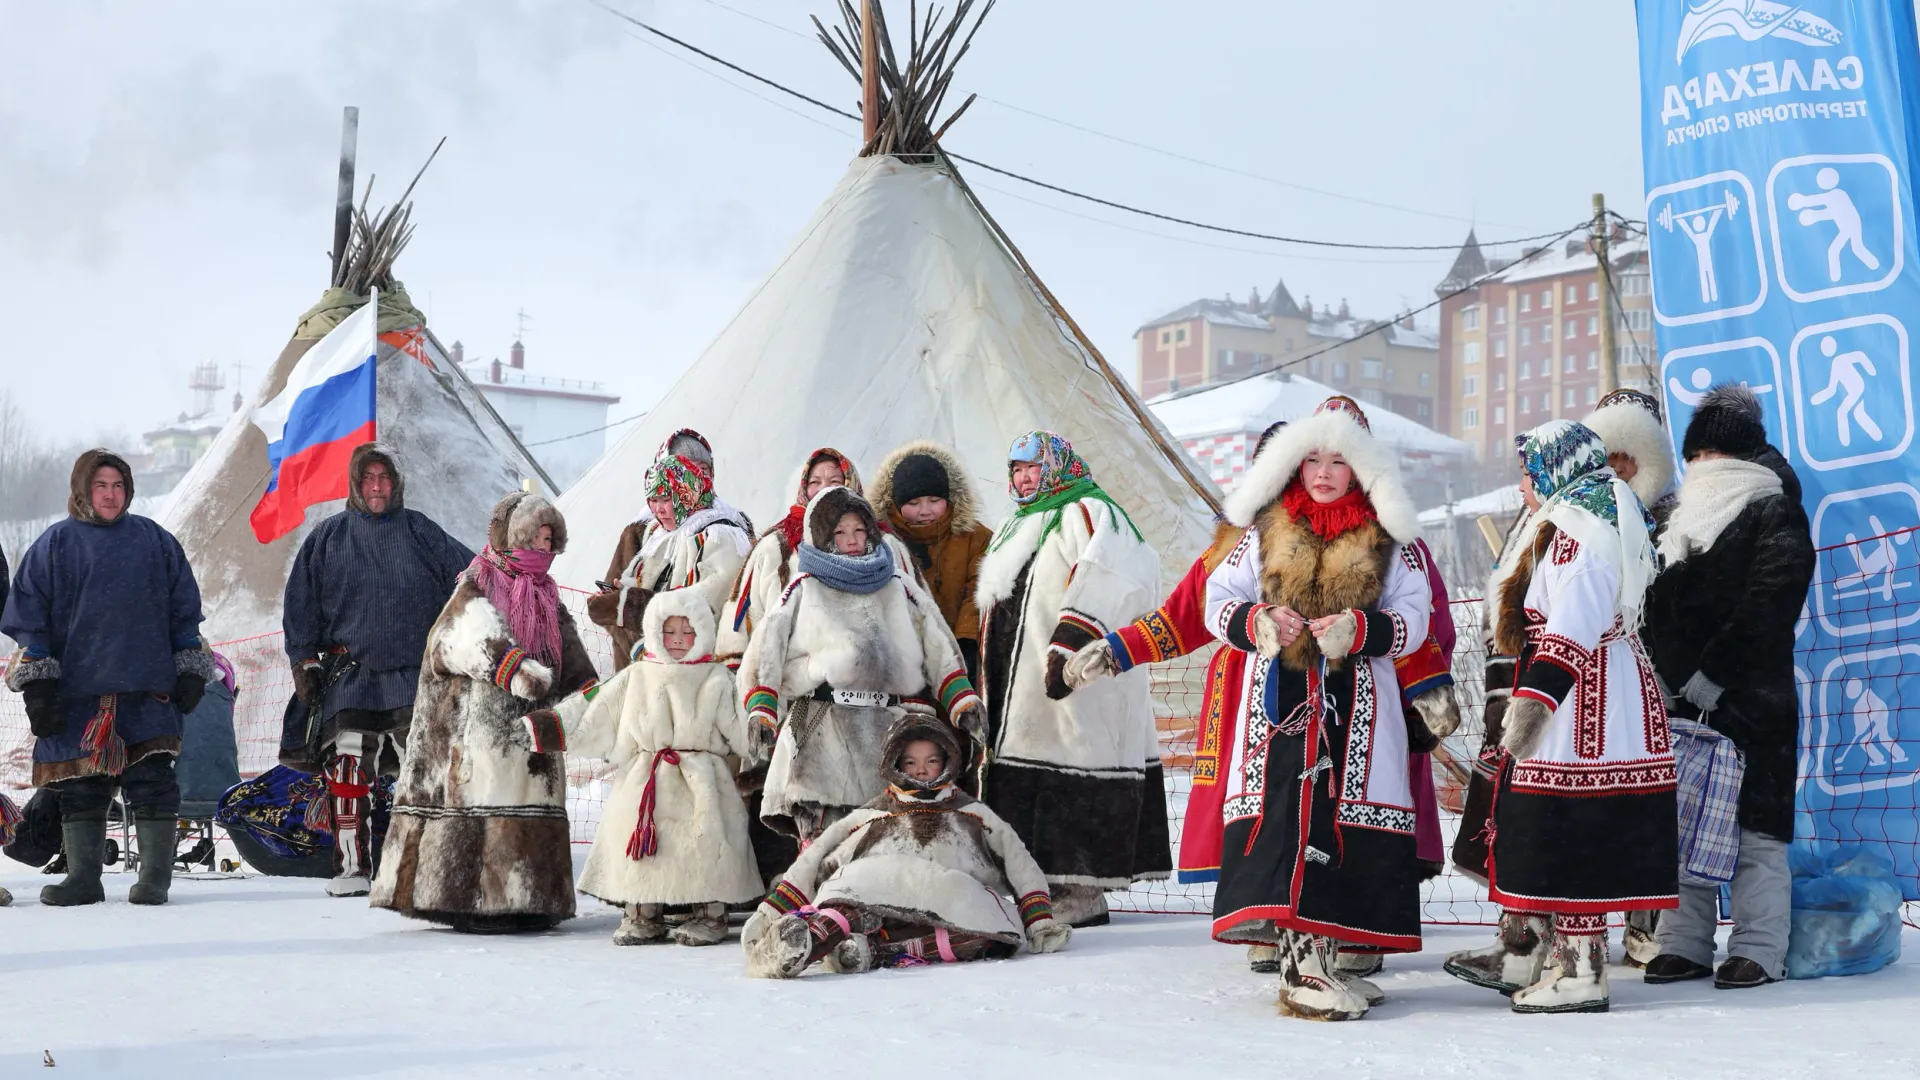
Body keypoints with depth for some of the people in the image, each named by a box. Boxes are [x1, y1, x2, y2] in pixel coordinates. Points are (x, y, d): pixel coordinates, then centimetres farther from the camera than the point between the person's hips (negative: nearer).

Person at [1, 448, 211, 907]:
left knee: (152, 781, -4)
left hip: (147, 688, 0)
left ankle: (155, 877, 1)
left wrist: (191, 671, 9)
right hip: (76, 690, 0)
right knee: (80, 788, 4)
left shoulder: (155, 540, 10)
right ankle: (83, 877, 12)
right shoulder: (56, 544, 7)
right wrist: (37, 683, -2)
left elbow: (184, 609, 14)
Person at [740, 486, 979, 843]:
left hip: (890, 732, 2)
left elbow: (940, 648, 16)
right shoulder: (804, 591, 14)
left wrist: (963, 701, 2)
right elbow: (763, 655, 7)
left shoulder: (898, 586, 19)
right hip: (820, 736, -2)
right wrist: (761, 711, -9)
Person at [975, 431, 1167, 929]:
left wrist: (1069, 645, -29)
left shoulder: (1087, 514, -6)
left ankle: (1081, 892, -8)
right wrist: (988, 692, 29)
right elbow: (995, 610, 32)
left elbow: (1101, 584, -22)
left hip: (1073, 688, -10)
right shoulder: (1015, 531, 25)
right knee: (1026, 782, 9)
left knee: (1066, 783, -11)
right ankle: (1052, 883, 14)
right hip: (1018, 693, 10)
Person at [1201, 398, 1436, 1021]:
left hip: (1357, 705, 1)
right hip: (1281, 698, -1)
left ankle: (1321, 956, 8)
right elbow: (1218, 601, 11)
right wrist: (1257, 621, -10)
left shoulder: (1388, 538, 8)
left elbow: (1414, 618, 3)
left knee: (1344, 821, -2)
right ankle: (1300, 968, -10)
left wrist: (1359, 630, -15)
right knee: (1284, 819, -11)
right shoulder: (1265, 529, 11)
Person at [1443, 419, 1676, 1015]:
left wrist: (1534, 697, -28)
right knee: (1527, 823, 16)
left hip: (1583, 708, -11)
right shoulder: (1572, 526, 20)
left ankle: (1579, 972, -3)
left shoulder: (1578, 530, -14)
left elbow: (1573, 626, -25)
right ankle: (1522, 953, 24)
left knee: (1568, 834, -7)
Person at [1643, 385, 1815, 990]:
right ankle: (1684, 943, 10)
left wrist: (1710, 675, -15)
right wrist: (1680, 676, -3)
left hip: (1755, 697, -6)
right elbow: (1658, 605, 12)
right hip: (1689, 697, 6)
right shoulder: (1682, 518, 18)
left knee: (1756, 825, -4)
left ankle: (1759, 950, 1)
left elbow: (1767, 606, -11)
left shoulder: (1776, 513, 0)